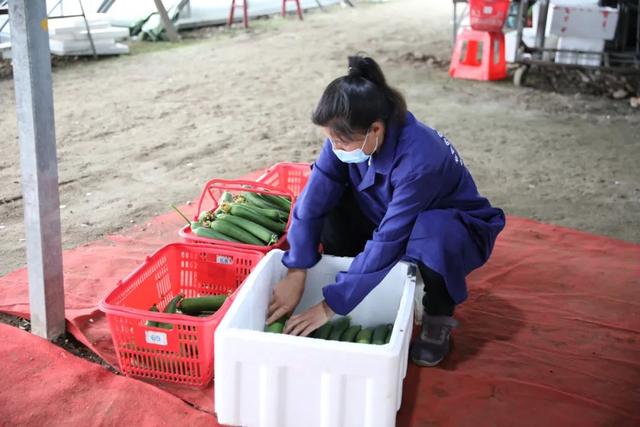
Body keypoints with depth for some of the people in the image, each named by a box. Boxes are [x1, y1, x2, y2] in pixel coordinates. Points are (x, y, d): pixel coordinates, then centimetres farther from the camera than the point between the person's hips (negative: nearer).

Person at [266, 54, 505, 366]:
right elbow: (312, 201, -20)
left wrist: (331, 306, -33)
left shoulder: (421, 158, -38)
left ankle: (439, 316, -10)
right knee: (330, 203, -19)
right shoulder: (348, 139, -21)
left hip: (454, 227, -5)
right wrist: (295, 274, -26)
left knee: (432, 235, -40)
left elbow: (387, 242, -37)